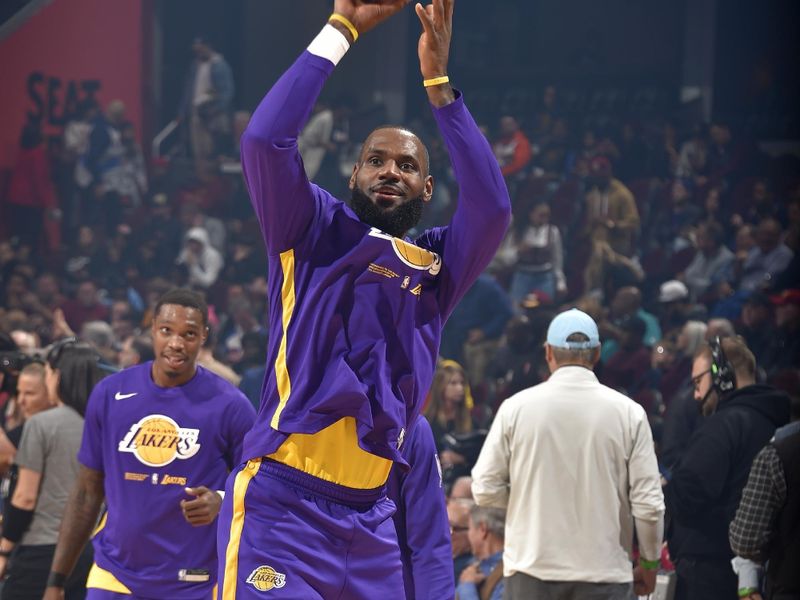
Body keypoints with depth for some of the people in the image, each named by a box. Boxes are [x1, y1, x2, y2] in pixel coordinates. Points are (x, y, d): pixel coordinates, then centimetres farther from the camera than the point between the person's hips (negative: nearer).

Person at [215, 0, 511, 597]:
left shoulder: (439, 265, 15)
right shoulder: (315, 231, 6)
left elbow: (493, 209, -5)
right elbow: (265, 141, -10)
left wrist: (439, 84, -6)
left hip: (368, 514, 5)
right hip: (280, 500, -5)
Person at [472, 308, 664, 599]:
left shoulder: (516, 408, -2)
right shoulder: (628, 412, -2)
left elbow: (485, 489, -1)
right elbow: (648, 503, -2)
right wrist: (649, 563, 13)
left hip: (533, 567, 0)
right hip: (604, 572, 0)